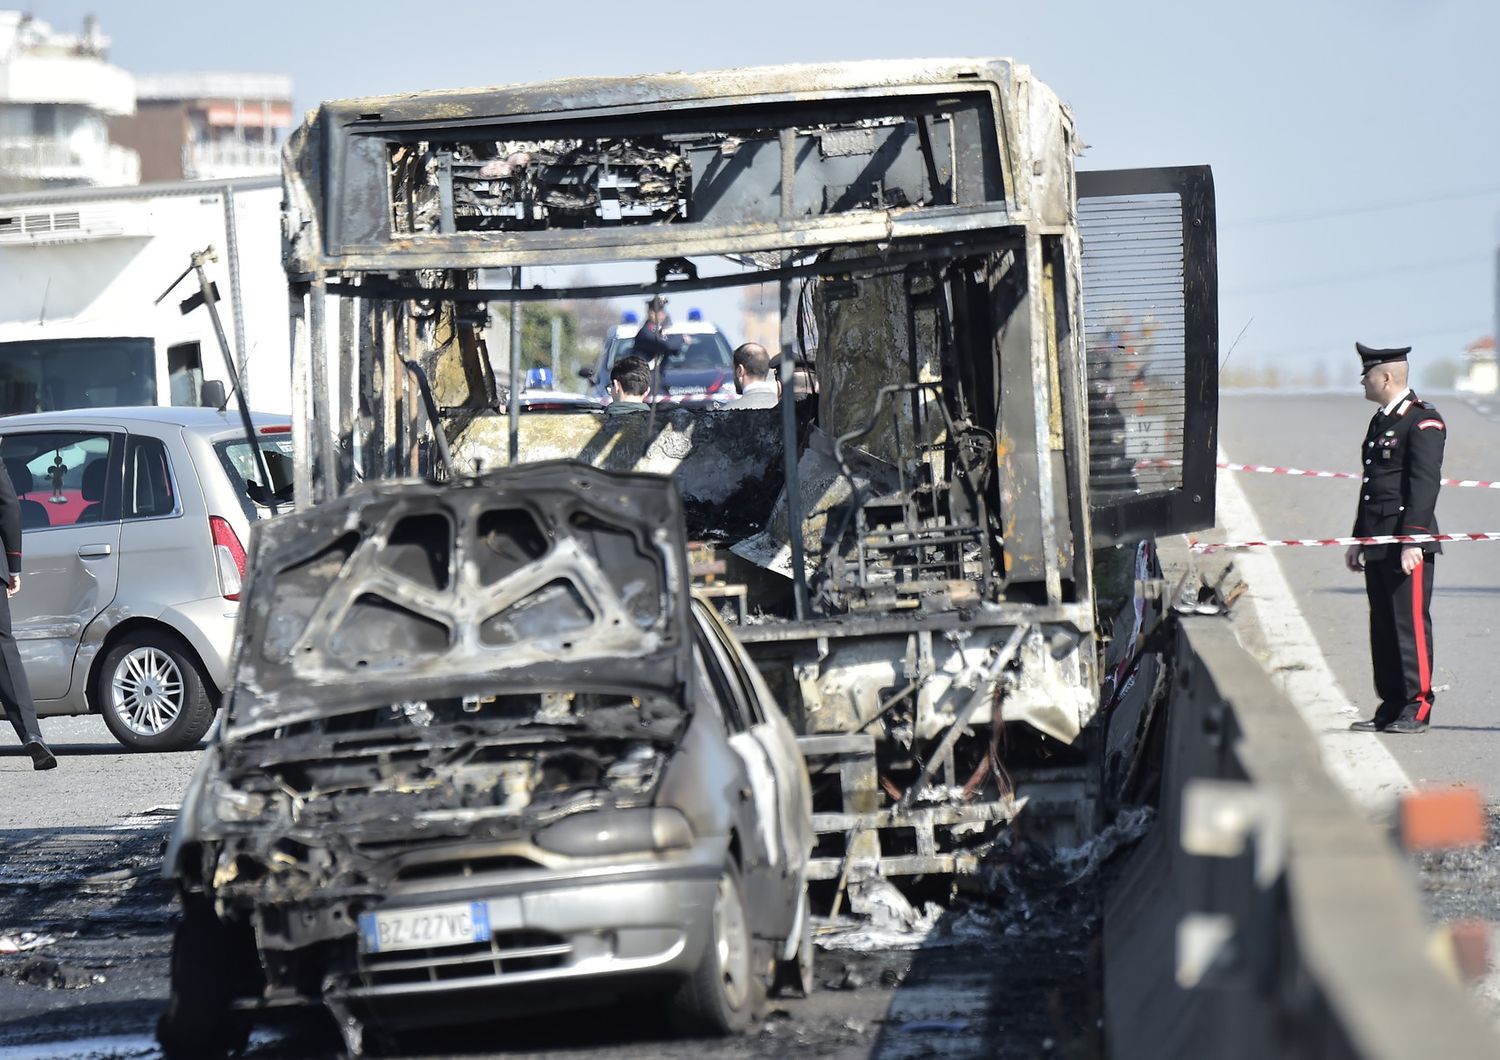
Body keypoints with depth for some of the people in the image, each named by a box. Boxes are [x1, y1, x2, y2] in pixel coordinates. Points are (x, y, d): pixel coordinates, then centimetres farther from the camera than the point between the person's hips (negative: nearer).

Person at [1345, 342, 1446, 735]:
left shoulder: (1423, 421, -9)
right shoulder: (1380, 421, 19)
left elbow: (1425, 483, -16)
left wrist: (1412, 541, -22)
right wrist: (1359, 539, 22)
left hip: (1408, 546, -9)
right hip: (1378, 546, 9)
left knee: (1411, 623, -7)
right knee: (1383, 627, 9)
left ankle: (1416, 709, -3)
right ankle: (1391, 707, 14)